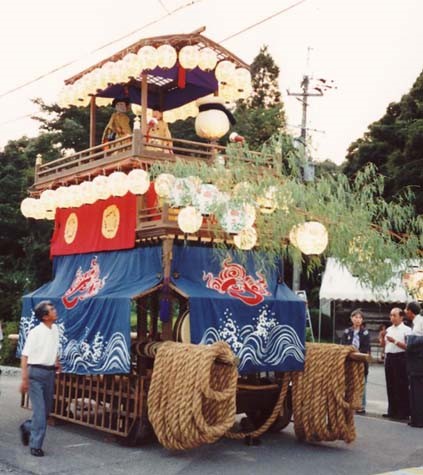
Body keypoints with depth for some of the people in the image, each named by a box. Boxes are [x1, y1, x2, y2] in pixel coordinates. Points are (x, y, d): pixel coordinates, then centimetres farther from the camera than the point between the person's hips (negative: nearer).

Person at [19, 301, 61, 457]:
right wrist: (25, 379, -19)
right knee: (39, 410, -8)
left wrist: (56, 361, 9)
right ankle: (35, 445, 2)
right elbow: (25, 356, -15)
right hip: (36, 373, -7)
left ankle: (27, 428, 39)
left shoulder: (55, 329, 4)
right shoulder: (35, 333, -16)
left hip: (49, 372, 7)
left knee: (47, 409, 13)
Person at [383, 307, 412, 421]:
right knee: (390, 386, 10)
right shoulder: (389, 329, 15)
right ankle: (392, 411, 19)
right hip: (389, 358, 7)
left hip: (400, 358, -7)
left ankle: (403, 412, 3)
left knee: (401, 387, -3)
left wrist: (395, 341, -18)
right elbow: (384, 345, 18)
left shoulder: (406, 330, -5)